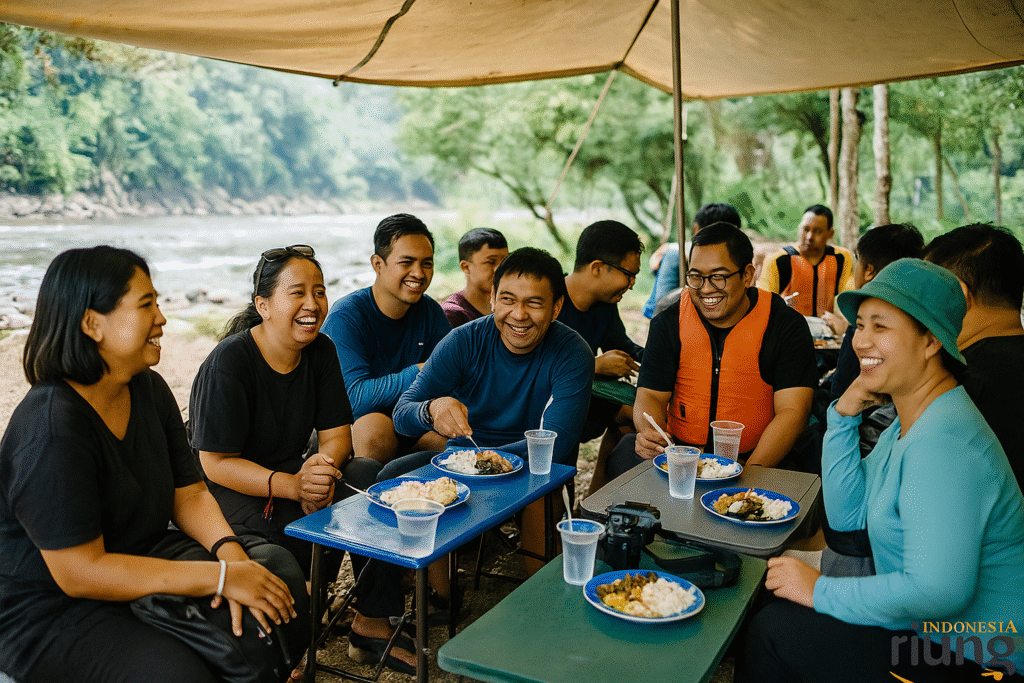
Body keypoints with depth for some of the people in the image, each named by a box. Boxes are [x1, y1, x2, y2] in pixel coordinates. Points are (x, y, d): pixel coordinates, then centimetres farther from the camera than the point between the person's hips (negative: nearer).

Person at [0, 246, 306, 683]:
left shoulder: (149, 389, 1)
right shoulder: (51, 428, -25)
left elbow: (188, 492, 3)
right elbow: (80, 572, -26)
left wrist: (230, 551, -18)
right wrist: (220, 576, -27)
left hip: (145, 556, 8)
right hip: (52, 612, -7)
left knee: (277, 569, -10)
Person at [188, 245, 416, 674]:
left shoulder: (321, 352, -1)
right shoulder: (228, 362, -18)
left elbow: (336, 435, 0)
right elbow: (216, 464, -19)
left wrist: (320, 468, -24)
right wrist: (291, 485, -34)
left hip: (290, 473, 6)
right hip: (223, 490, -5)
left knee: (369, 477, -20)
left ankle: (371, 623, -9)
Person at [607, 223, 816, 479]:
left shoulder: (786, 326, -5)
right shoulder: (669, 323, 3)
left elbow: (792, 411, -11)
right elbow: (650, 396, 2)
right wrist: (650, 435, -23)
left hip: (756, 460, -2)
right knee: (625, 454, -26)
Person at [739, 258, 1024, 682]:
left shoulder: (943, 442, -28)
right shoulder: (909, 424, 6)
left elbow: (937, 591, -35)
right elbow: (848, 515, 6)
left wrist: (820, 591, -22)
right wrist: (844, 415, -4)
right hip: (927, 629, 9)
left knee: (775, 631, -13)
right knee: (770, 611, 6)